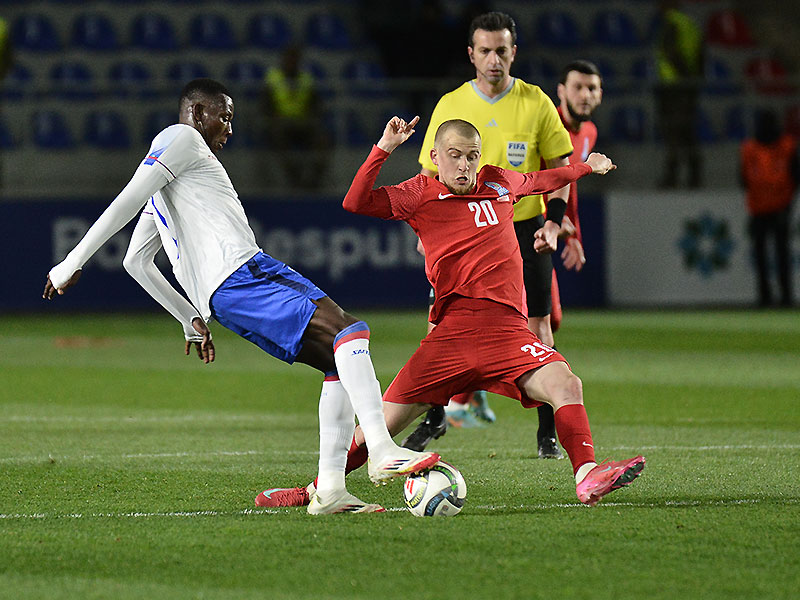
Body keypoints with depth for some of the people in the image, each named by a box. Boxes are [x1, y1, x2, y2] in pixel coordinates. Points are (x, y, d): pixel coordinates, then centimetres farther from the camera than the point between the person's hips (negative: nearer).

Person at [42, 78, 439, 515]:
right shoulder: (181, 138, 6)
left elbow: (135, 261, 37)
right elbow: (128, 201, -5)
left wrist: (190, 320, 35)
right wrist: (72, 264, -8)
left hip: (220, 298, 10)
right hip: (240, 274, -10)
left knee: (341, 363, 8)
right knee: (349, 332, -21)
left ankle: (328, 489, -3)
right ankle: (382, 451, -36)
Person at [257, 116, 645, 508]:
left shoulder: (499, 182, 20)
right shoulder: (421, 194, 9)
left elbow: (537, 181, 43)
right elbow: (355, 203, -3)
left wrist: (586, 167, 52)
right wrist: (383, 149, -9)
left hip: (507, 326, 3)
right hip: (454, 326, -3)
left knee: (566, 385, -23)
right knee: (385, 420, -5)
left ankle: (587, 478, -26)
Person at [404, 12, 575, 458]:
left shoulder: (536, 103, 0)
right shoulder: (450, 106, 1)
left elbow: (560, 167, 6)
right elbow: (431, 173, 8)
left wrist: (553, 221, -6)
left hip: (525, 229, -1)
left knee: (536, 329, -1)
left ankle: (549, 432, 8)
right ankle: (435, 417, 15)